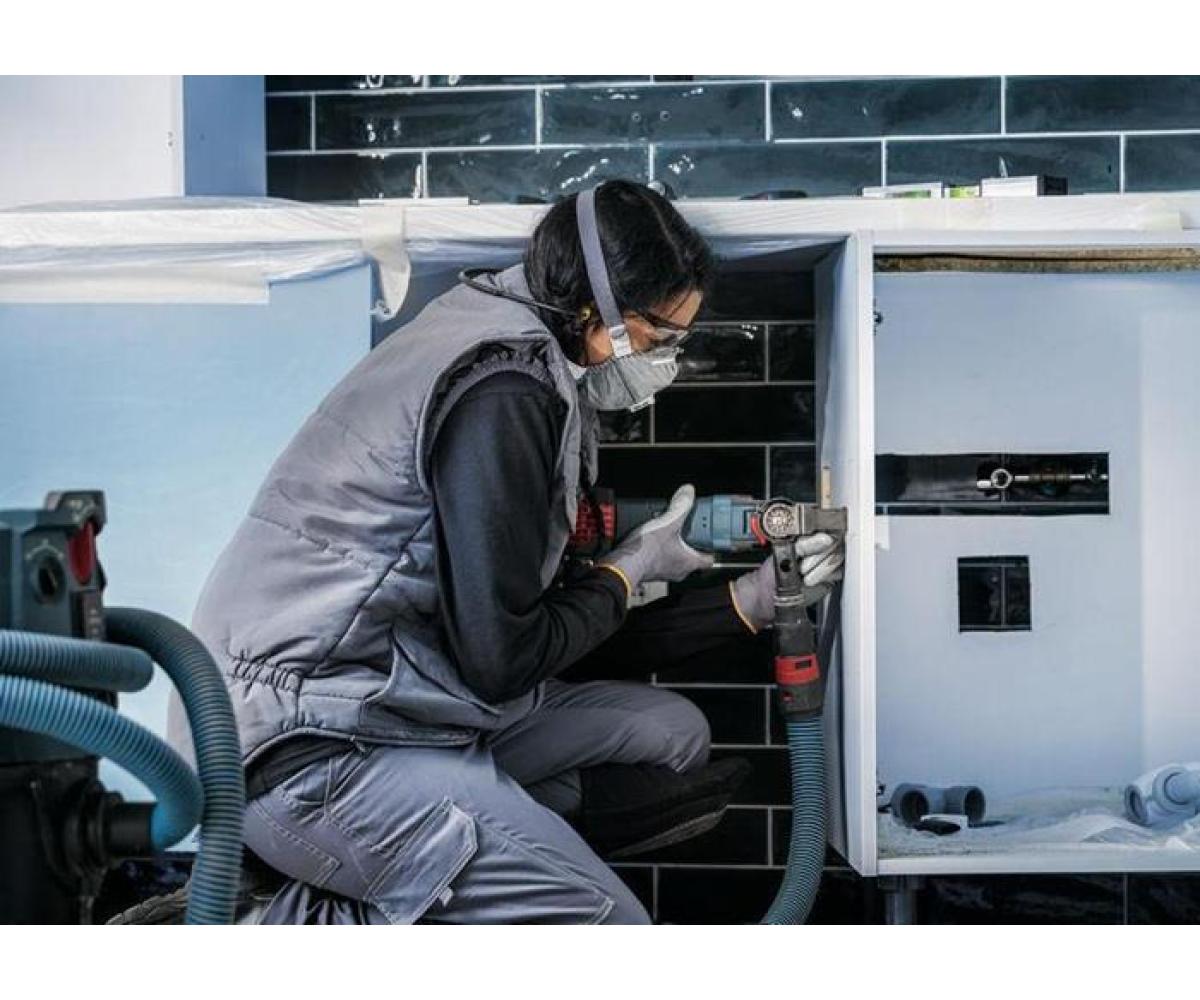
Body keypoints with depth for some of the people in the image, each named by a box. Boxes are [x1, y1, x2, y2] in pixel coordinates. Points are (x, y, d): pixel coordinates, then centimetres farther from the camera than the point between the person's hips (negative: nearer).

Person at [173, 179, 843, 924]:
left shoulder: (514, 360, 14)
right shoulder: (502, 389, -17)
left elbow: (570, 638, 16)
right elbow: (500, 660, -19)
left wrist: (749, 601, 13)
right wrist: (631, 571, -3)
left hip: (385, 703, 10)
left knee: (672, 735, 10)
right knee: (607, 923, -15)